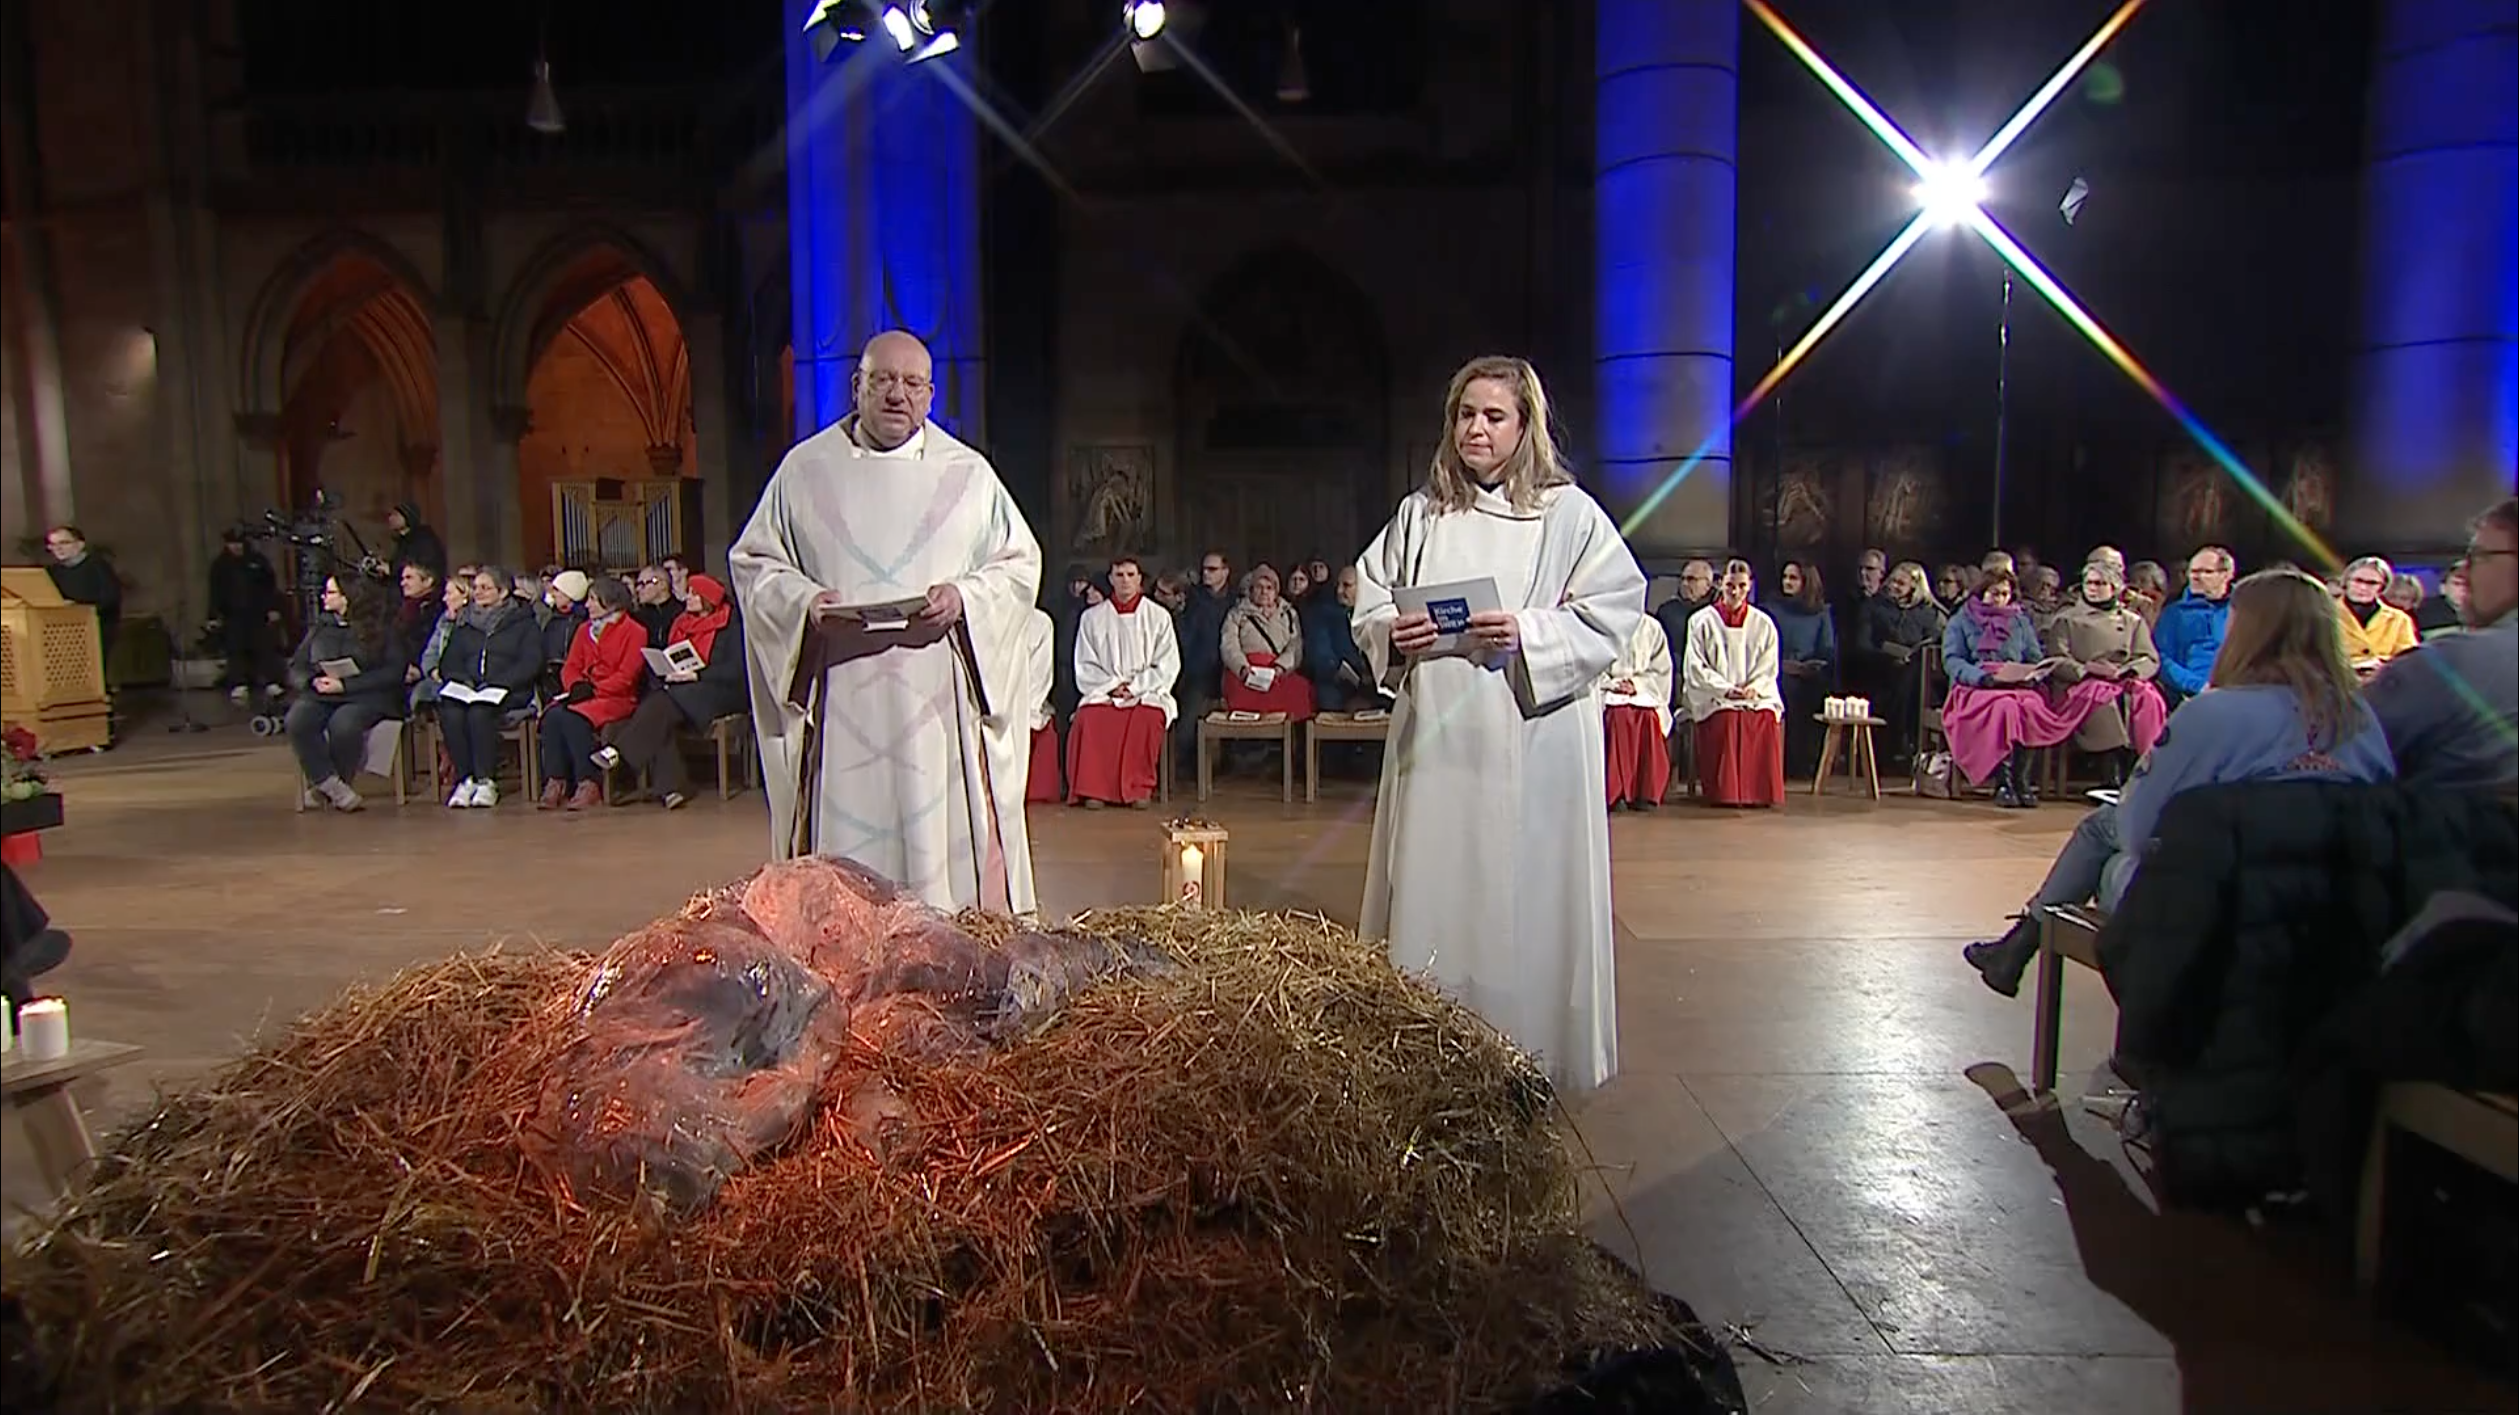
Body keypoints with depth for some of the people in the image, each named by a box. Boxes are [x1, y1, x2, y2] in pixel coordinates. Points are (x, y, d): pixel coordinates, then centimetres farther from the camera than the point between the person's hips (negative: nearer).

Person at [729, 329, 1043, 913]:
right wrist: (803, 600, -8)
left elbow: (1021, 563, 10)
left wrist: (964, 596, -8)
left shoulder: (968, 473, 10)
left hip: (938, 699, 0)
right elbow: (753, 560, 12)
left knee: (942, 836, -1)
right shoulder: (806, 469, 10)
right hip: (839, 702, 0)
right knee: (844, 834, 0)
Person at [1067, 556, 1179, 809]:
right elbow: (1084, 667, 8)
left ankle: (1139, 788, -26)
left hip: (1147, 693, -1)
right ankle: (1093, 788, -26)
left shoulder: (1158, 617, 8)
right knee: (1091, 718, -32)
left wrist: (1134, 688, -8)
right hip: (1103, 692, 1)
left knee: (1148, 718, -35)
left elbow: (1168, 666, 3)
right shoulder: (1093, 617, 11)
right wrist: (1112, 686, -8)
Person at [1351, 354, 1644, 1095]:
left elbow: (1613, 613, -4)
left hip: (1534, 737, -3)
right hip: (1435, 737, 3)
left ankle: (1533, 1054, 14)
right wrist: (1392, 634, -8)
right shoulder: (1419, 514, 12)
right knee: (1431, 888, 5)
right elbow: (1368, 605, 14)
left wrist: (1529, 635, -17)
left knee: (1526, 893, 1)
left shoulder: (1569, 512, 2)